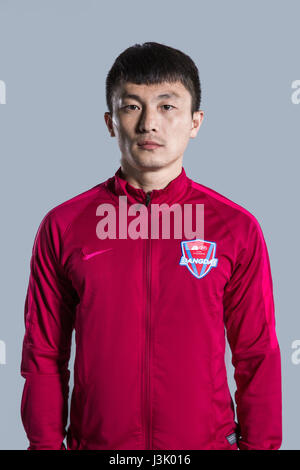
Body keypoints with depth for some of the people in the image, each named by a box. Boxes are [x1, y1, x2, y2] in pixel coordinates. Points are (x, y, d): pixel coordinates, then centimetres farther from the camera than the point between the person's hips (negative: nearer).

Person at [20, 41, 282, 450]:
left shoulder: (238, 228, -4)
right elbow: (44, 355, 1)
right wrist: (47, 445, -1)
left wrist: (260, 445, -2)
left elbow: (257, 359, 0)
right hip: (94, 440, 1)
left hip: (208, 440, 0)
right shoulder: (62, 226, -3)